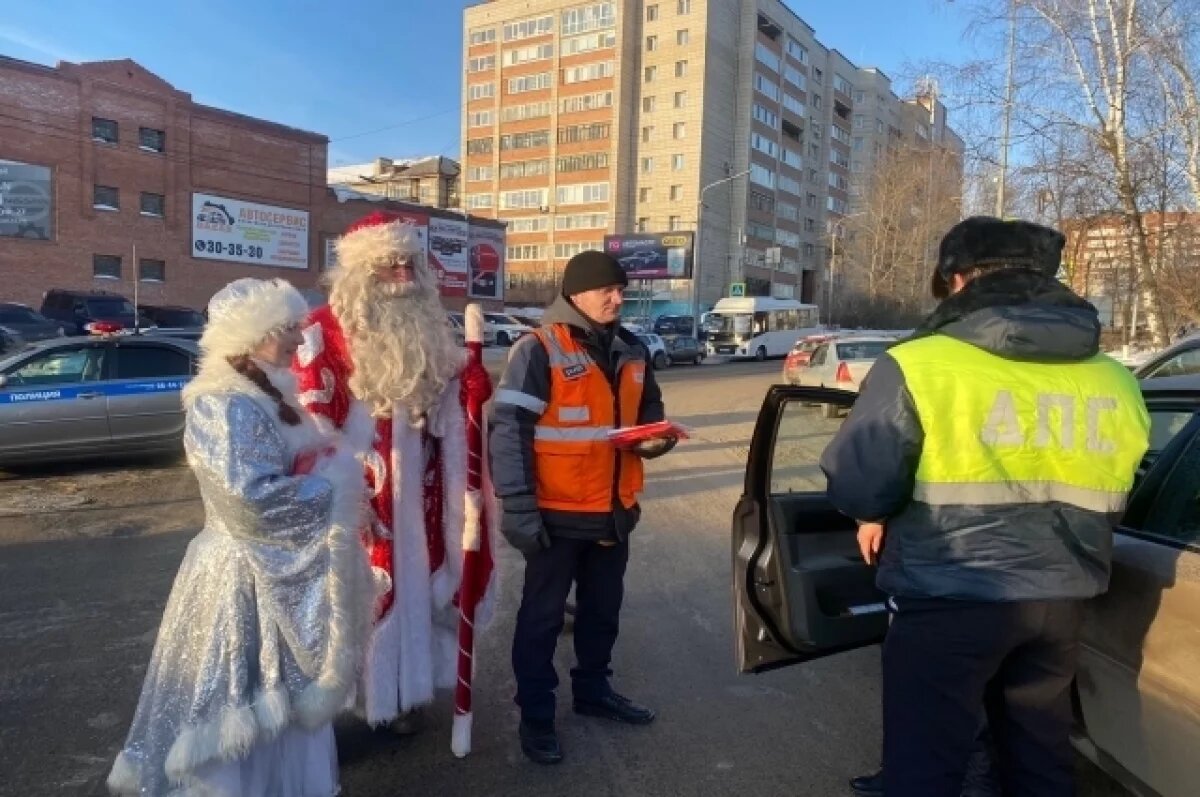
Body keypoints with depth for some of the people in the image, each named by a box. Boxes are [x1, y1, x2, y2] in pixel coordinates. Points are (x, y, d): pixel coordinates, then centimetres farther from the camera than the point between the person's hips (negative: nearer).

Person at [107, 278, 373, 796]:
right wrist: (333, 488, -18)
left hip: (281, 571, 10)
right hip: (249, 578, -10)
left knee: (278, 697, 23)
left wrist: (334, 474, -1)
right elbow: (254, 500, -29)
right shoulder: (226, 407, -21)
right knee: (247, 705, 5)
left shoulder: (267, 398, 9)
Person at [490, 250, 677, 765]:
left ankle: (593, 690, 42)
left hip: (614, 510, 7)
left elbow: (649, 409, 20)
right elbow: (508, 430, -17)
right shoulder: (539, 349, -14)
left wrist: (658, 436, -3)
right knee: (543, 615, 8)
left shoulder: (630, 351, 7)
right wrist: (518, 509, -21)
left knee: (603, 609, 21)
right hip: (557, 512, -6)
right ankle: (535, 715, 25)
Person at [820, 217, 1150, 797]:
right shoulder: (1116, 384, 3)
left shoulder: (918, 365, -16)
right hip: (1060, 600, 6)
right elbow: (1112, 500, 14)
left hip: (950, 602, -6)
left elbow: (856, 484, -14)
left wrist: (876, 516, 8)